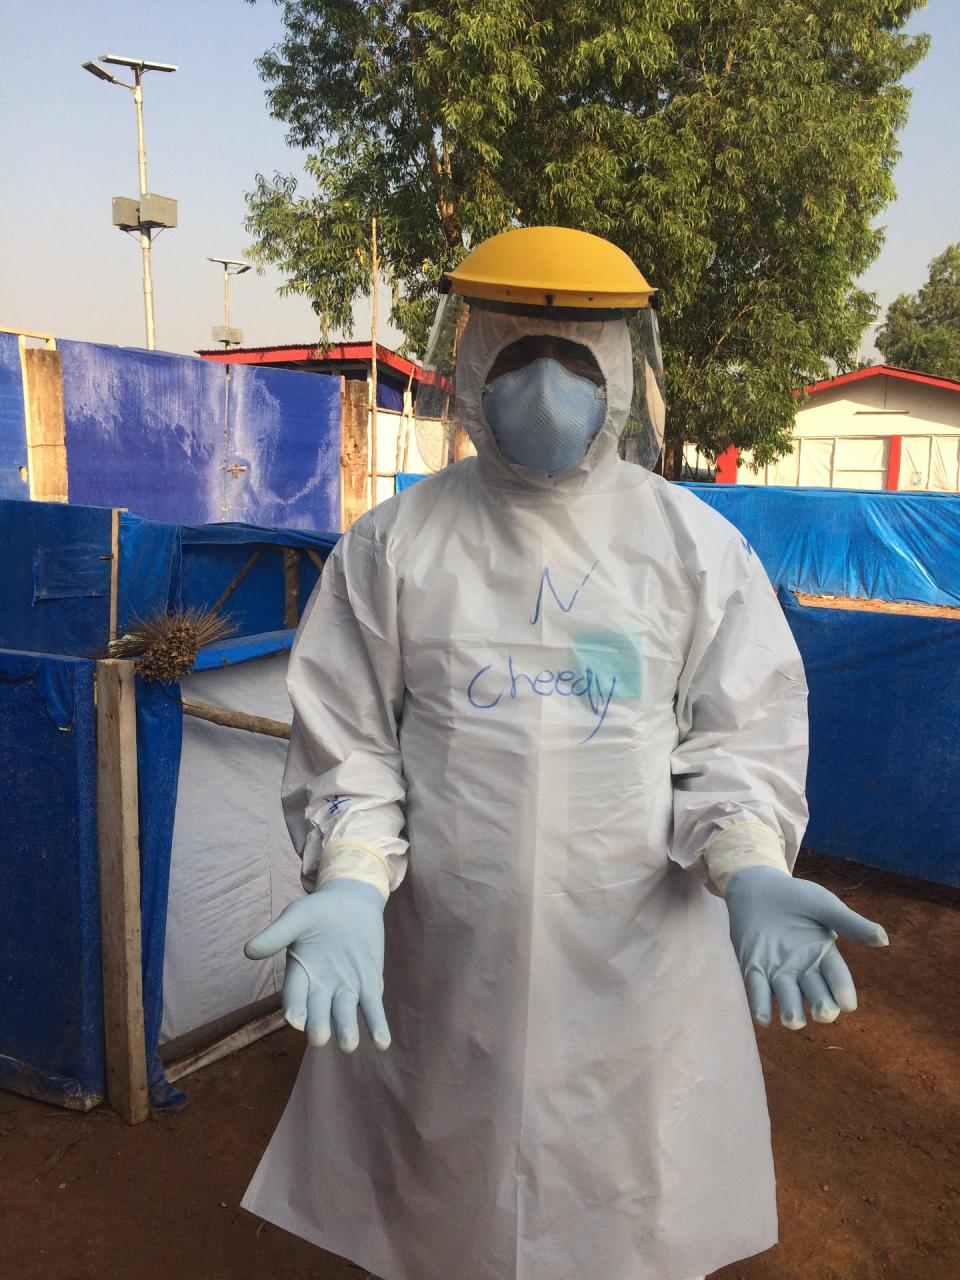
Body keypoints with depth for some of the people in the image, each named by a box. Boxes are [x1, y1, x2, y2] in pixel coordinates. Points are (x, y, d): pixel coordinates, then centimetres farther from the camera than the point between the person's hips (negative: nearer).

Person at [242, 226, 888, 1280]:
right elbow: (347, 740, -2)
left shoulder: (696, 546, -2)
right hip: (442, 963, 0)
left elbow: (739, 734, 0)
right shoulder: (396, 544, -3)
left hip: (641, 961, 1)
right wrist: (349, 883, -18)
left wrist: (749, 870, -18)